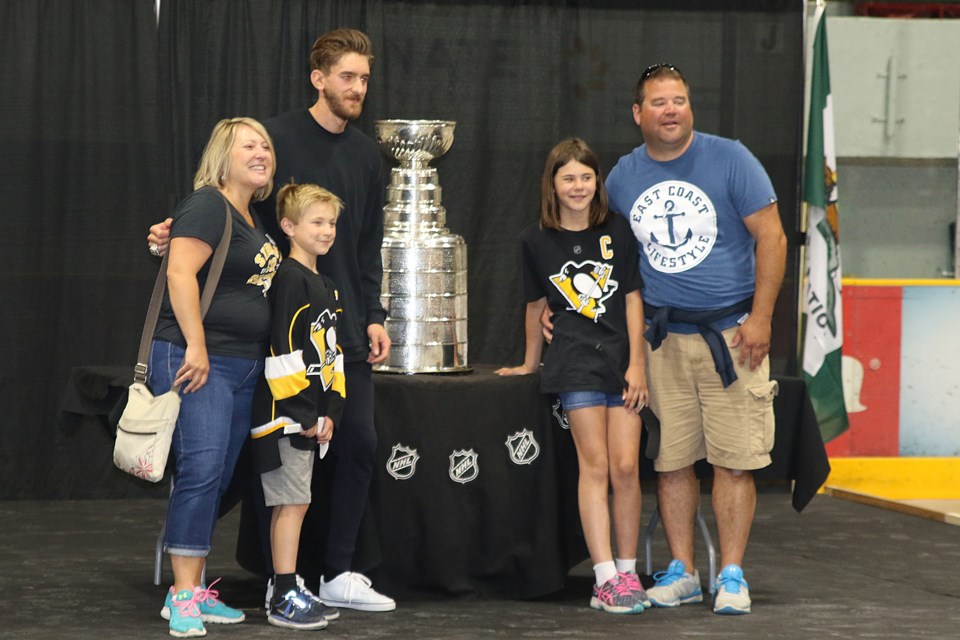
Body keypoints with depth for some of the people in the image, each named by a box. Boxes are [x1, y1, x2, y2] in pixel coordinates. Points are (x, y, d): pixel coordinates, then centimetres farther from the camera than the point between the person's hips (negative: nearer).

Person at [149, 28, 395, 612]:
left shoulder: (367, 154, 12)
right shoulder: (277, 139, -6)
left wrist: (373, 317, 11)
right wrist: (177, 233, -23)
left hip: (347, 329, 5)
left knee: (359, 442, 3)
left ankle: (339, 573, 13)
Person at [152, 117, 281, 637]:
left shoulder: (251, 219, 19)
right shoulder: (208, 206, -9)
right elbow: (180, 272, -18)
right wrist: (196, 347, -22)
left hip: (243, 366, 9)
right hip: (195, 360, -9)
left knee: (218, 478, 9)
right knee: (201, 470, -15)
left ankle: (196, 590, 15)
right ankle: (182, 597, -15)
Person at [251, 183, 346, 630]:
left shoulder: (326, 287, 17)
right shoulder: (290, 279, -13)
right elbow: (284, 349, -19)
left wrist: (330, 411, 10)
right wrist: (303, 414, -18)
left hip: (310, 415, 9)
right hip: (284, 413, -9)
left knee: (291, 504, 13)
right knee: (292, 503, -7)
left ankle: (286, 592, 19)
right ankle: (285, 600, -4)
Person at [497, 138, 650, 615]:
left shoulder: (617, 231, 4)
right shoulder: (536, 241, 4)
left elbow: (633, 298, 4)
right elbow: (536, 303, 16)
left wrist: (636, 364, -3)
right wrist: (530, 361, 24)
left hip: (622, 357, 1)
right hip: (575, 361, -1)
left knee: (626, 466, -5)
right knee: (595, 465, -8)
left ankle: (627, 572, 8)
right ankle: (606, 580, -11)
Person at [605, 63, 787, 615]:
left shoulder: (729, 159, -4)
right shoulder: (622, 177, 7)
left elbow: (772, 237, -4)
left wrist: (760, 318, -10)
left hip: (730, 333, -3)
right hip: (662, 337, 3)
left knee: (733, 460, -4)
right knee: (671, 460, 4)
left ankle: (732, 575, 2)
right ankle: (682, 572, 14)